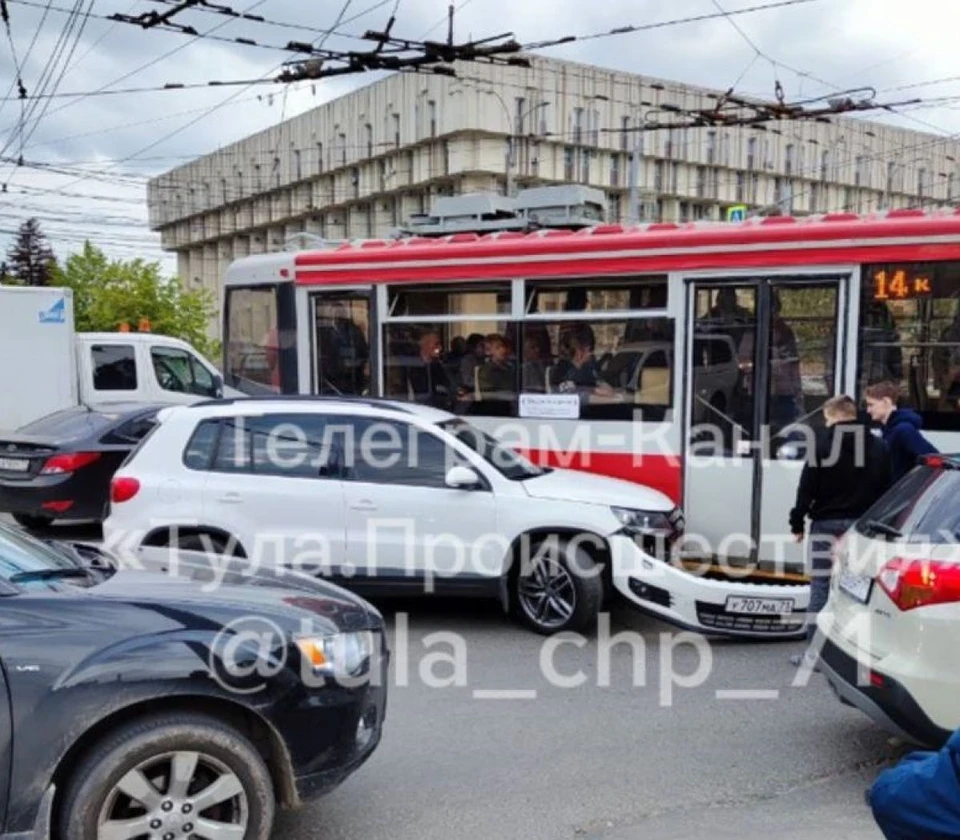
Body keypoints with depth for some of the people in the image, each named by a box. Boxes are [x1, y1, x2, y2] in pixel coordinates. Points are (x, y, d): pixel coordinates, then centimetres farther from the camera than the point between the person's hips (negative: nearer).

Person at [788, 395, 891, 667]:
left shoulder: (823, 443, -7)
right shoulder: (878, 447, 6)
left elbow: (807, 487, -8)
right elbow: (885, 490, 7)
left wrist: (797, 522, -1)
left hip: (826, 523, -3)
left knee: (820, 587, 1)